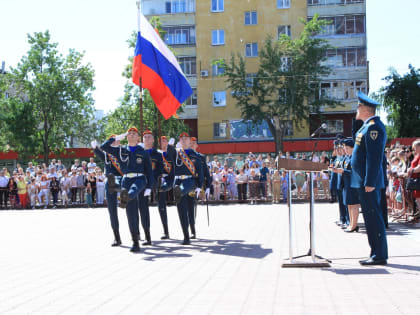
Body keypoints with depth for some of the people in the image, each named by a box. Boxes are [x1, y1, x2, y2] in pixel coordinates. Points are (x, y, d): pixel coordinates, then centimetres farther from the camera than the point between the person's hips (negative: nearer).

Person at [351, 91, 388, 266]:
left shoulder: (373, 127, -16)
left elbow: (375, 157, -22)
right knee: (371, 217, 13)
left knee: (373, 217, -6)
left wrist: (369, 182, -24)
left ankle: (380, 256, -1)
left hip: (368, 182, -11)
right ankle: (376, 254, 19)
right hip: (364, 181, 11)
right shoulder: (368, 126, 17)